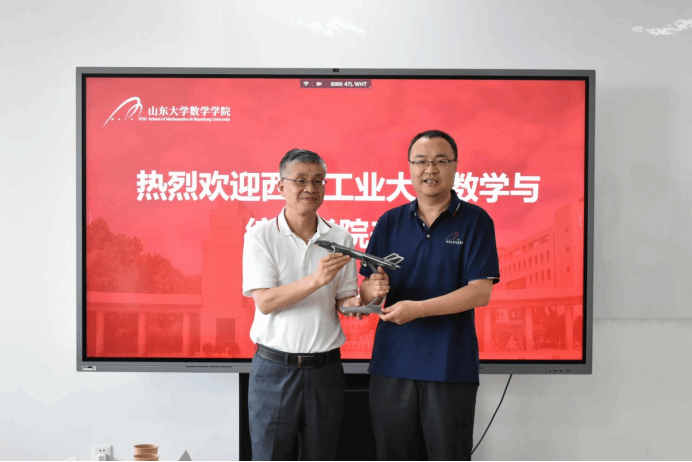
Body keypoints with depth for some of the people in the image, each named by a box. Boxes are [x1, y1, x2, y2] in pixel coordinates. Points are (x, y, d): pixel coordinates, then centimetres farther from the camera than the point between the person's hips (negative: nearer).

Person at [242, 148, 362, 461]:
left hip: (325, 368, 3)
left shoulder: (340, 239, 5)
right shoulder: (260, 237, -3)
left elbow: (343, 301, 7)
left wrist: (355, 303, -17)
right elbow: (264, 301, -13)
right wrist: (317, 280, -25)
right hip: (274, 368, -2)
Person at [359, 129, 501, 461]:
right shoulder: (390, 222, 8)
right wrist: (373, 289, -15)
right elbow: (365, 290, 8)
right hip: (391, 364, 3)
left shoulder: (475, 220, -2)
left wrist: (417, 308, -19)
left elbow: (480, 292, -11)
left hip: (451, 368, -3)